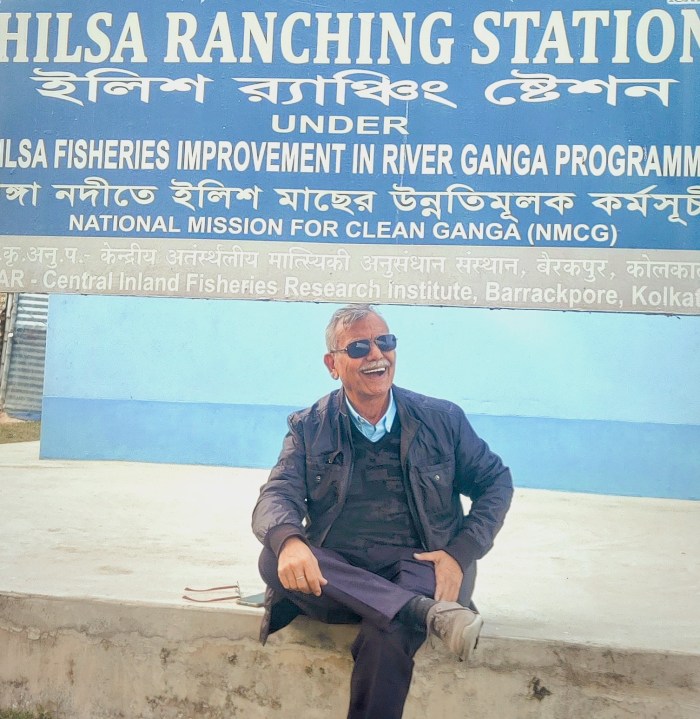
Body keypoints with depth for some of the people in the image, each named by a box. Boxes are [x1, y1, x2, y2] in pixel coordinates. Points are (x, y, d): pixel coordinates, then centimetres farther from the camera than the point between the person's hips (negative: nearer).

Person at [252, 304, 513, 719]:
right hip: (335, 574, 3)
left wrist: (460, 553, -6)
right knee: (274, 559, -31)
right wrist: (288, 540, -30)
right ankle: (428, 614, -35)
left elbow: (496, 482, 12)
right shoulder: (309, 428, 7)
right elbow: (276, 497, -4)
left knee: (387, 636, -36)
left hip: (418, 568, -2)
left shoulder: (442, 420, 8)